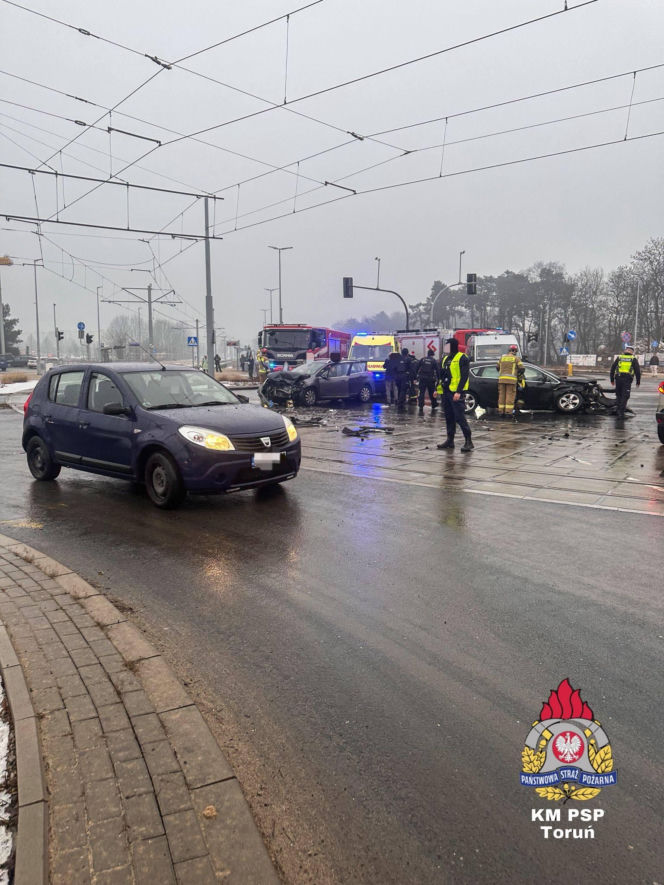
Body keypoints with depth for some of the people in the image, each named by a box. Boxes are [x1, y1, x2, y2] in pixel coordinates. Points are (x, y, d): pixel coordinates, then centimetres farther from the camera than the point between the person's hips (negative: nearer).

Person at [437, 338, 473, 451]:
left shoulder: (462, 359, -8)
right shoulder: (446, 358, 18)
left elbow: (464, 376, -15)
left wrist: (459, 391, -23)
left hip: (456, 392, -8)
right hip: (446, 391, 8)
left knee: (460, 417, -11)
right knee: (449, 417, 12)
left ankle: (468, 441, -8)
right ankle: (450, 440, 20)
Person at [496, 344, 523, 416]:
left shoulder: (502, 357, 15)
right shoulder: (516, 358, 4)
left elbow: (498, 368, 21)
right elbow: (521, 369, 0)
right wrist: (517, 373, 18)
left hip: (502, 378, 4)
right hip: (511, 379, -4)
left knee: (502, 395, 7)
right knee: (510, 395, -1)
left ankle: (501, 410, 8)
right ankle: (508, 411, -5)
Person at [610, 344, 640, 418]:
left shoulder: (619, 358, 12)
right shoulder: (634, 359, 6)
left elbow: (612, 368, 12)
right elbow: (637, 371, 3)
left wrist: (612, 379, 19)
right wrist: (638, 381, 11)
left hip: (618, 378, 2)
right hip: (627, 379, -2)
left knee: (618, 395, 15)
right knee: (624, 396, -1)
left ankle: (617, 411, 16)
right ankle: (621, 413, -7)